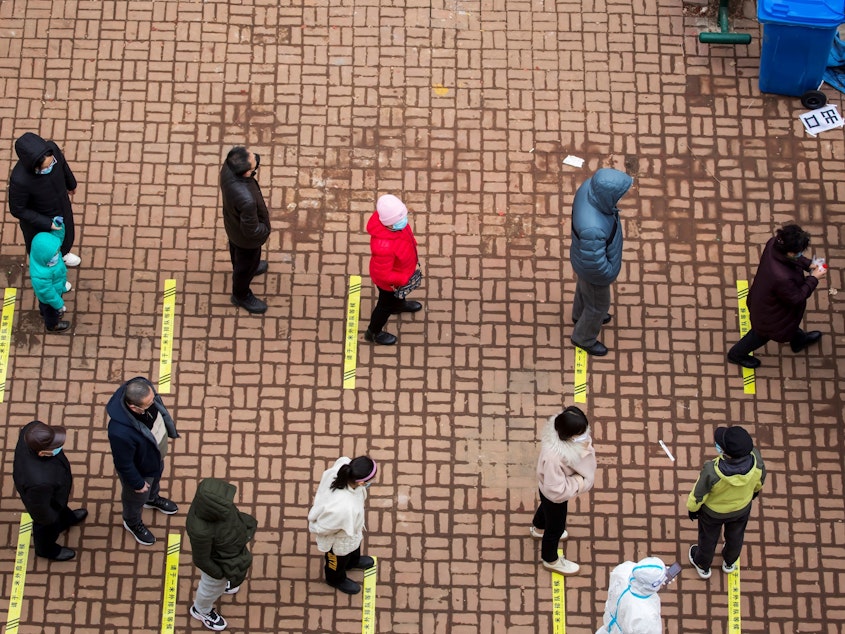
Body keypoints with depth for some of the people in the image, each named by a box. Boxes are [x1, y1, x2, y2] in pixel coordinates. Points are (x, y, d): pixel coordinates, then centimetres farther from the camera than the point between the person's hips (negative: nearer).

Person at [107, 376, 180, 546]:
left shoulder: (145, 391, -32)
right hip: (140, 469, -6)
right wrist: (137, 483, -13)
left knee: (156, 478, 37)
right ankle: (132, 523, 59)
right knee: (136, 498, 27)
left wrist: (170, 430, 11)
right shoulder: (121, 432, -49)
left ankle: (152, 499, 70)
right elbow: (124, 464, -30)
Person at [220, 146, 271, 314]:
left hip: (232, 224, 6)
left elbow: (257, 159, -4)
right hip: (247, 238, -6)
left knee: (237, 252, 37)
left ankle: (244, 269, 70)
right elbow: (251, 230, -30)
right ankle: (241, 295, 54)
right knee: (247, 264, 25)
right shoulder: (246, 200, -50)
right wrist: (265, 230, -14)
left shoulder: (229, 166, -31)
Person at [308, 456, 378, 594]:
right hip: (339, 541, -6)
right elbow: (318, 527, -34)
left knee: (355, 543, 39)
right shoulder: (343, 508, -51)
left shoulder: (344, 464, -36)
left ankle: (353, 562, 72)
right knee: (338, 561, 31)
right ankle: (336, 579, 64)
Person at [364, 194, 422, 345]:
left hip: (400, 270, 7)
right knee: (386, 304, 23)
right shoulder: (383, 247, -50)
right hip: (388, 281, -7)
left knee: (399, 293, 38)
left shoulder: (391, 215, -27)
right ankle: (373, 333, 51)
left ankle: (399, 305, 73)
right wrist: (405, 278, -23)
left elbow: (407, 235, -2)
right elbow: (383, 275, -34)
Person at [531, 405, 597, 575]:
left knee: (546, 507, 38)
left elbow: (586, 441, -3)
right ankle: (551, 560, 52)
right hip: (554, 496, -7)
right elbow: (557, 491, -38)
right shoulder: (554, 456, -49)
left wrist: (586, 450, -20)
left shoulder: (562, 429, -27)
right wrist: (579, 482, -28)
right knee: (556, 527, 22)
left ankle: (538, 529, 72)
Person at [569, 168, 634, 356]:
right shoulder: (593, 229, -49)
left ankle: (580, 314, 67)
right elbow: (594, 263, -33)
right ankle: (584, 338, 52)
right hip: (594, 271, -7)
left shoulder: (589, 186, -28)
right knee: (598, 305, 23)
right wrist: (610, 273, -13)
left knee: (584, 287, 36)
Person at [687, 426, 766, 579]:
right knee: (735, 536, 34)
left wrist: (692, 508, -2)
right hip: (742, 508, 3)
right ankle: (729, 563, 63)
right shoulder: (756, 460, -36)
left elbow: (698, 494, -25)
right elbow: (760, 480, -10)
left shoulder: (712, 471, -46)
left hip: (713, 511, -3)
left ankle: (703, 566, 58)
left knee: (708, 538, 29)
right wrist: (755, 491, 14)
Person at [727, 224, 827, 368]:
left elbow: (793, 259, -2)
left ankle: (798, 340, 69)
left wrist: (808, 264, -11)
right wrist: (813, 279, -20)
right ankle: (737, 354, 52)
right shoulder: (782, 278, -49)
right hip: (768, 315, -7)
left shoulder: (773, 244, -29)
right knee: (762, 335, 26)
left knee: (792, 322, 37)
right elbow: (796, 298, -27)